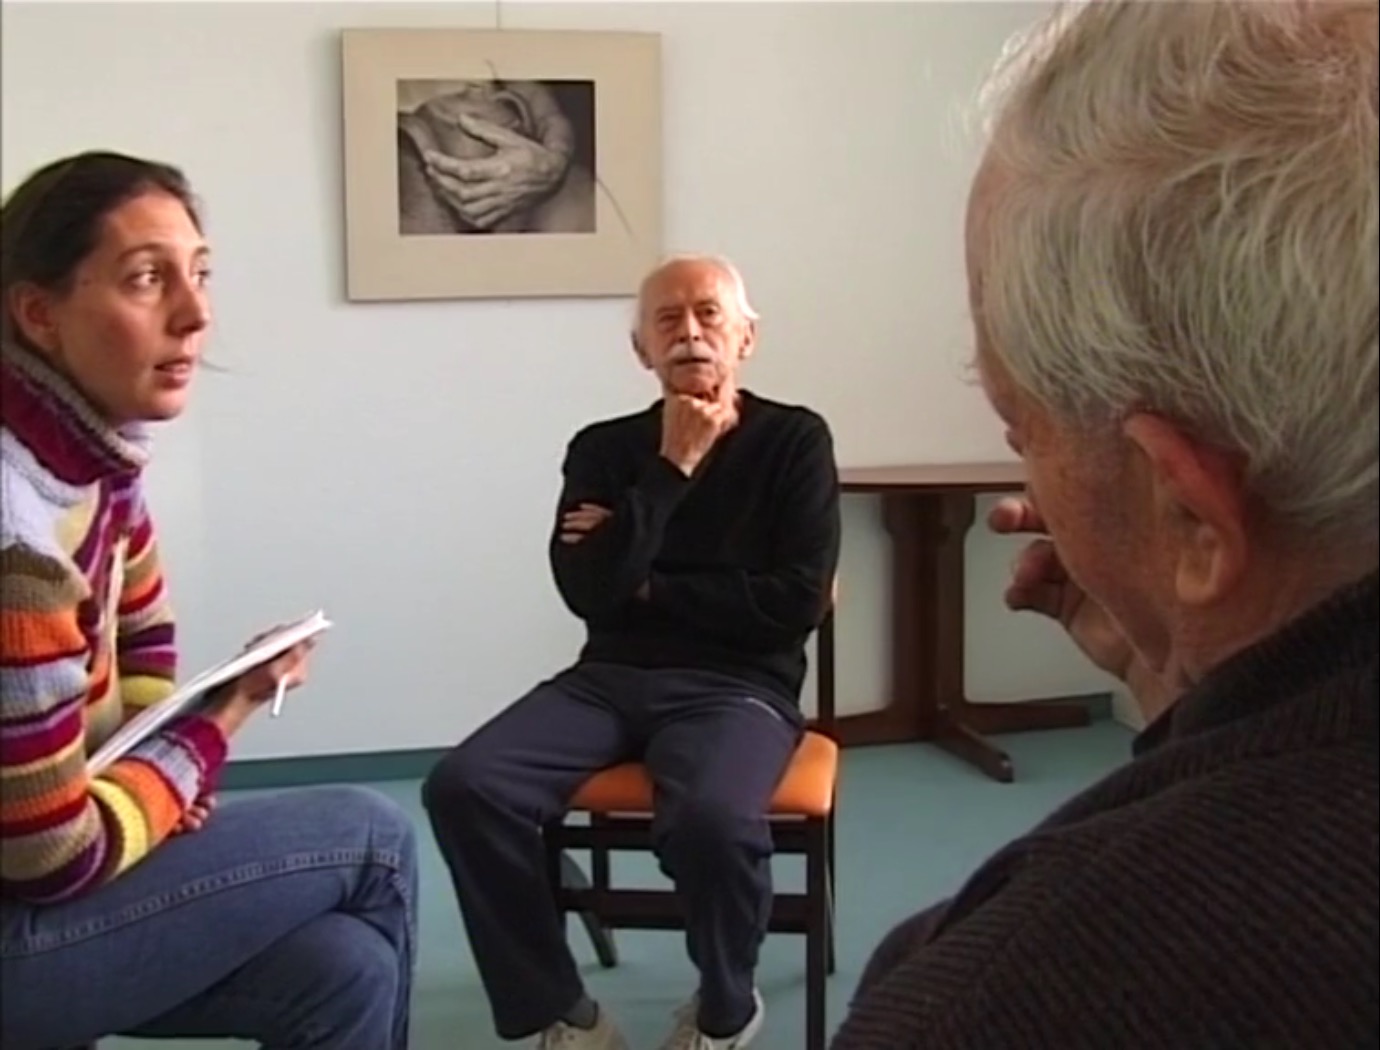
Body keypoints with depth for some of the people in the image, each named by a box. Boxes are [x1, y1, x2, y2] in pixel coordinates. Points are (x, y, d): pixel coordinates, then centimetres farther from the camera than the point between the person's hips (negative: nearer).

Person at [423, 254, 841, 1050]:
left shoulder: (795, 439, 3)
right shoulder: (604, 448, 10)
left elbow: (798, 602, -8)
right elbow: (588, 592, -6)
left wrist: (646, 583, -4)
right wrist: (672, 470, -9)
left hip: (738, 686, -3)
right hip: (609, 677, 3)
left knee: (713, 819, -36)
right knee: (463, 787, -23)